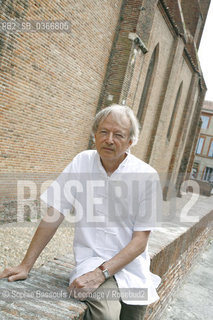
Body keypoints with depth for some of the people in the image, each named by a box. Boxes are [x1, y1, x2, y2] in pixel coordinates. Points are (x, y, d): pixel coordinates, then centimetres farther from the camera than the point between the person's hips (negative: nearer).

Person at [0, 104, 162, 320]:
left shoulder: (147, 177, -9)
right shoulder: (82, 162, -4)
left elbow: (140, 241, -9)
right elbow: (54, 216, -2)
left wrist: (100, 273, -19)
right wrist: (26, 265, -5)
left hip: (132, 268, 2)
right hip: (92, 259, -1)